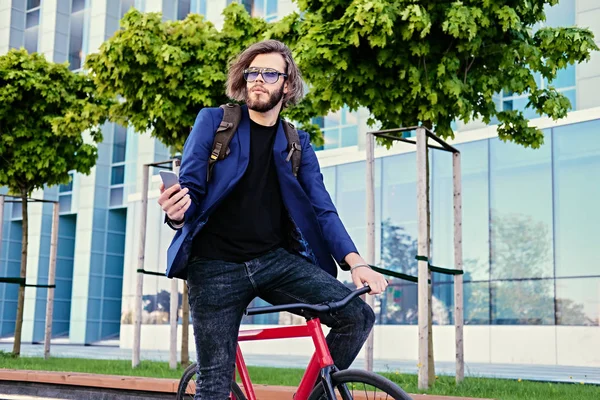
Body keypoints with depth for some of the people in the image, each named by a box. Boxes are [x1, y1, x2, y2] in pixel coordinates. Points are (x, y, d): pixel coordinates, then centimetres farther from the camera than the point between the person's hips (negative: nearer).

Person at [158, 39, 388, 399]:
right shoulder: (214, 122, 3)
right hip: (216, 266, -2)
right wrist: (177, 214, -25)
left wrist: (356, 262, -13)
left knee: (358, 315, -13)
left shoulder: (297, 144, 9)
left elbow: (323, 210, 2)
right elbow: (190, 188, 0)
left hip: (276, 260, 3)